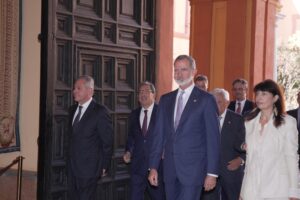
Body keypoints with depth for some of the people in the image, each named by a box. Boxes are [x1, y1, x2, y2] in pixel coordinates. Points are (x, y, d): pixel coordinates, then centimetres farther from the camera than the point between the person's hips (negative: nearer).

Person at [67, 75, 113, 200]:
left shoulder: (100, 112, -12)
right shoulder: (72, 110, 11)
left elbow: (107, 142, -8)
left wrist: (104, 167, -4)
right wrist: (70, 160, 15)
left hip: (89, 168, -7)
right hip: (72, 168, 7)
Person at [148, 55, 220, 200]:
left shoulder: (206, 100, -3)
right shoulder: (165, 100, 12)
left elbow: (213, 138, -5)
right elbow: (159, 135, 11)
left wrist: (212, 173, -8)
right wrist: (153, 167, 7)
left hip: (193, 170, -5)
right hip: (170, 170, 5)